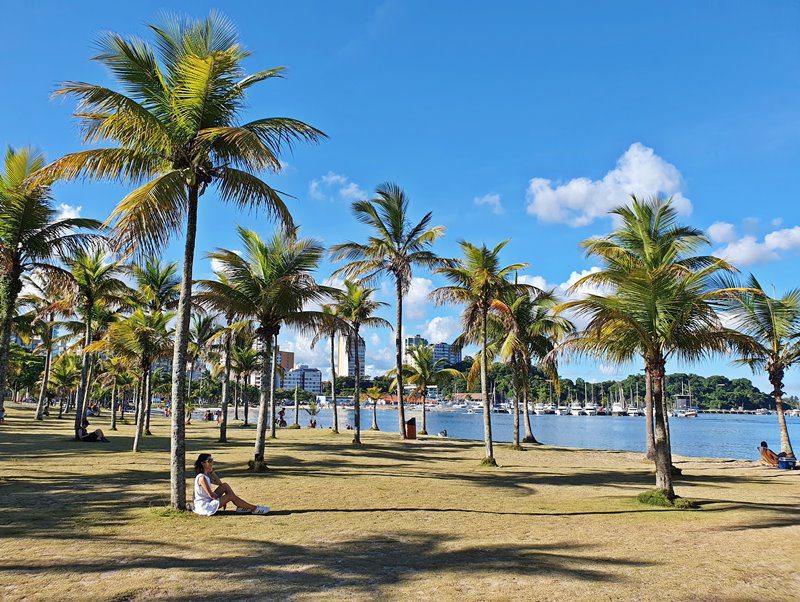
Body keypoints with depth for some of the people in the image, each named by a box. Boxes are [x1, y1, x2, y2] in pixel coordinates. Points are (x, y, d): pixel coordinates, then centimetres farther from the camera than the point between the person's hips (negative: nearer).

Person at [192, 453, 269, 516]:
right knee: (231, 496, -12)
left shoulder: (206, 476, 9)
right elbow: (211, 495, -22)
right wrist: (221, 499, -6)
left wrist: (212, 472, 7)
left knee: (225, 485, 6)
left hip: (208, 501, 10)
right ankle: (254, 508, -4)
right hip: (204, 507, -10)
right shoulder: (202, 478, -21)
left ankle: (240, 507, 7)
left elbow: (219, 483, 15)